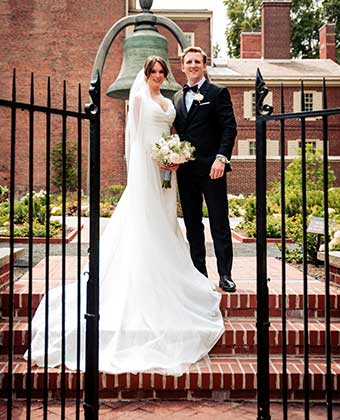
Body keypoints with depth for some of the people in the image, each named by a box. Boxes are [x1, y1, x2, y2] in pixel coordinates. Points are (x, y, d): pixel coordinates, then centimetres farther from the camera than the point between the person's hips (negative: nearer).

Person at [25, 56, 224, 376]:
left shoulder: (168, 102, 21)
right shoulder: (139, 98, 1)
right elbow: (135, 133, -4)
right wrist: (139, 163, -13)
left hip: (166, 165, 7)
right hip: (146, 163, -7)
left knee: (163, 217, 8)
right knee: (144, 217, -8)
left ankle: (161, 269, 16)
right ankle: (144, 274, -3)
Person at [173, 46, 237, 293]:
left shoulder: (218, 93, 2)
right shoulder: (177, 97, 17)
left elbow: (229, 128, -6)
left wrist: (221, 158, -18)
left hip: (211, 168, -5)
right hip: (185, 170, 6)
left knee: (219, 223, -1)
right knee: (192, 224, 9)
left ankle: (225, 275, 5)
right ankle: (198, 273, 18)